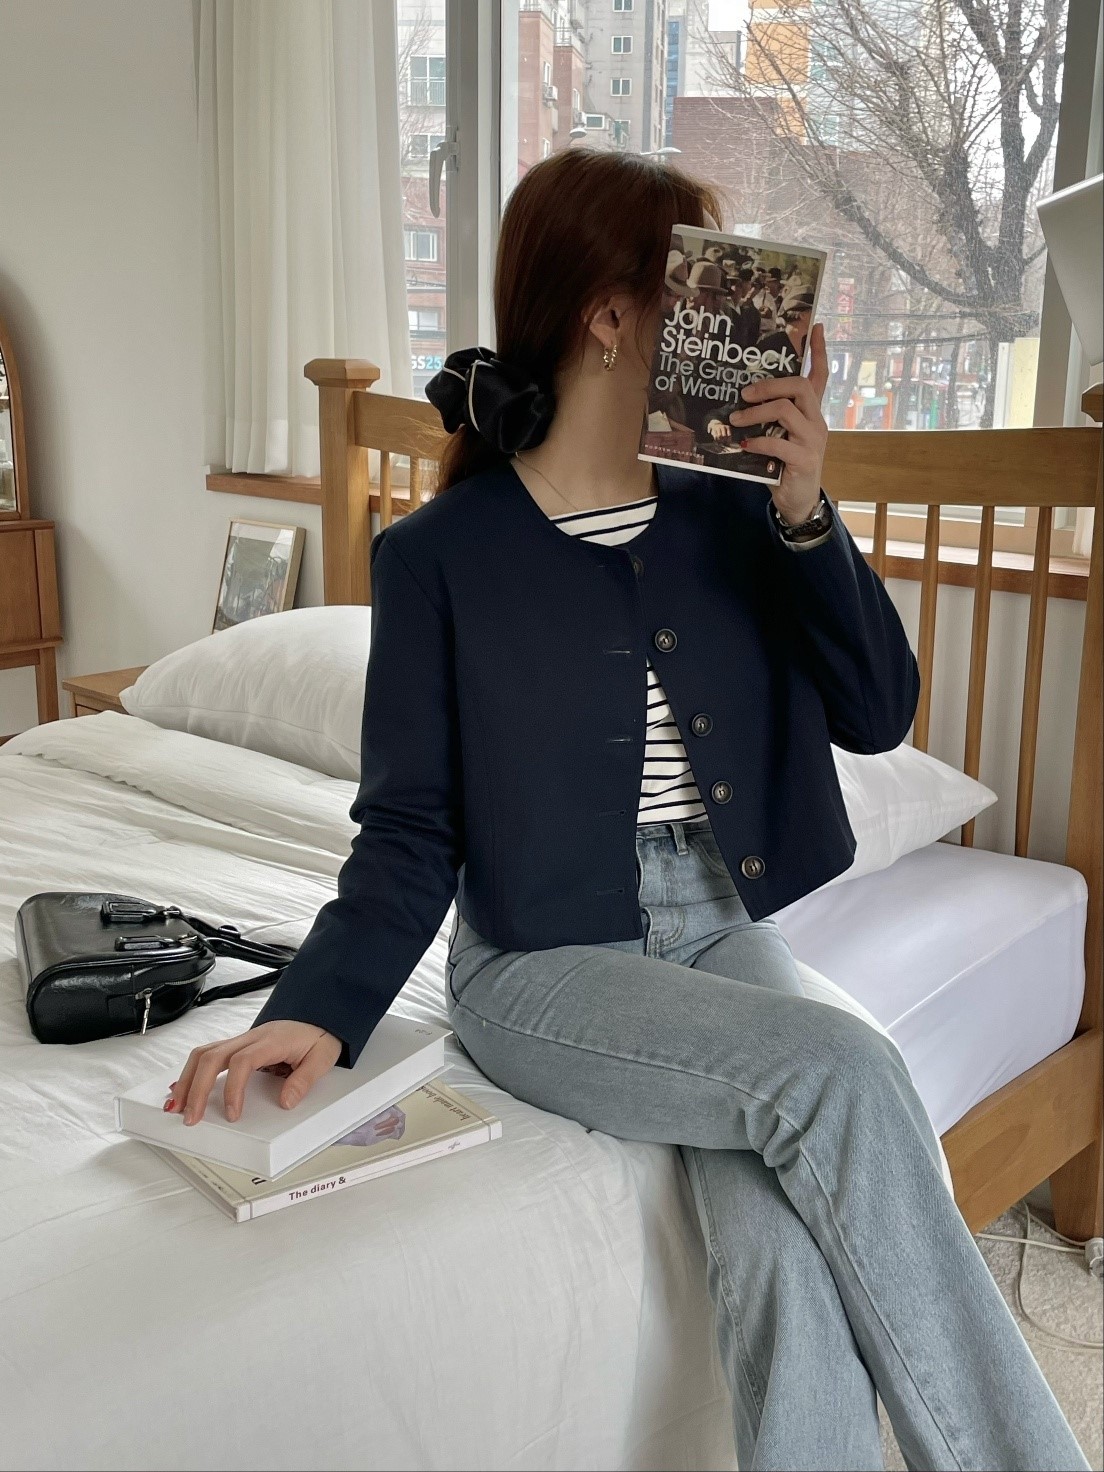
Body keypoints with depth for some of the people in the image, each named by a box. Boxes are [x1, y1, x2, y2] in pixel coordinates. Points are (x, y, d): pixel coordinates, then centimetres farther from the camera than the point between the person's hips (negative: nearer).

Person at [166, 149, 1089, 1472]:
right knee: (840, 1067, -28)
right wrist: (323, 1005, -18)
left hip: (722, 927, 4)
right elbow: (413, 825, -3)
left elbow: (877, 715, 3)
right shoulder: (440, 555, -4)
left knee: (780, 1241, -24)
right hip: (546, 964, -3)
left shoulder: (729, 521, 7)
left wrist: (806, 517, -9)